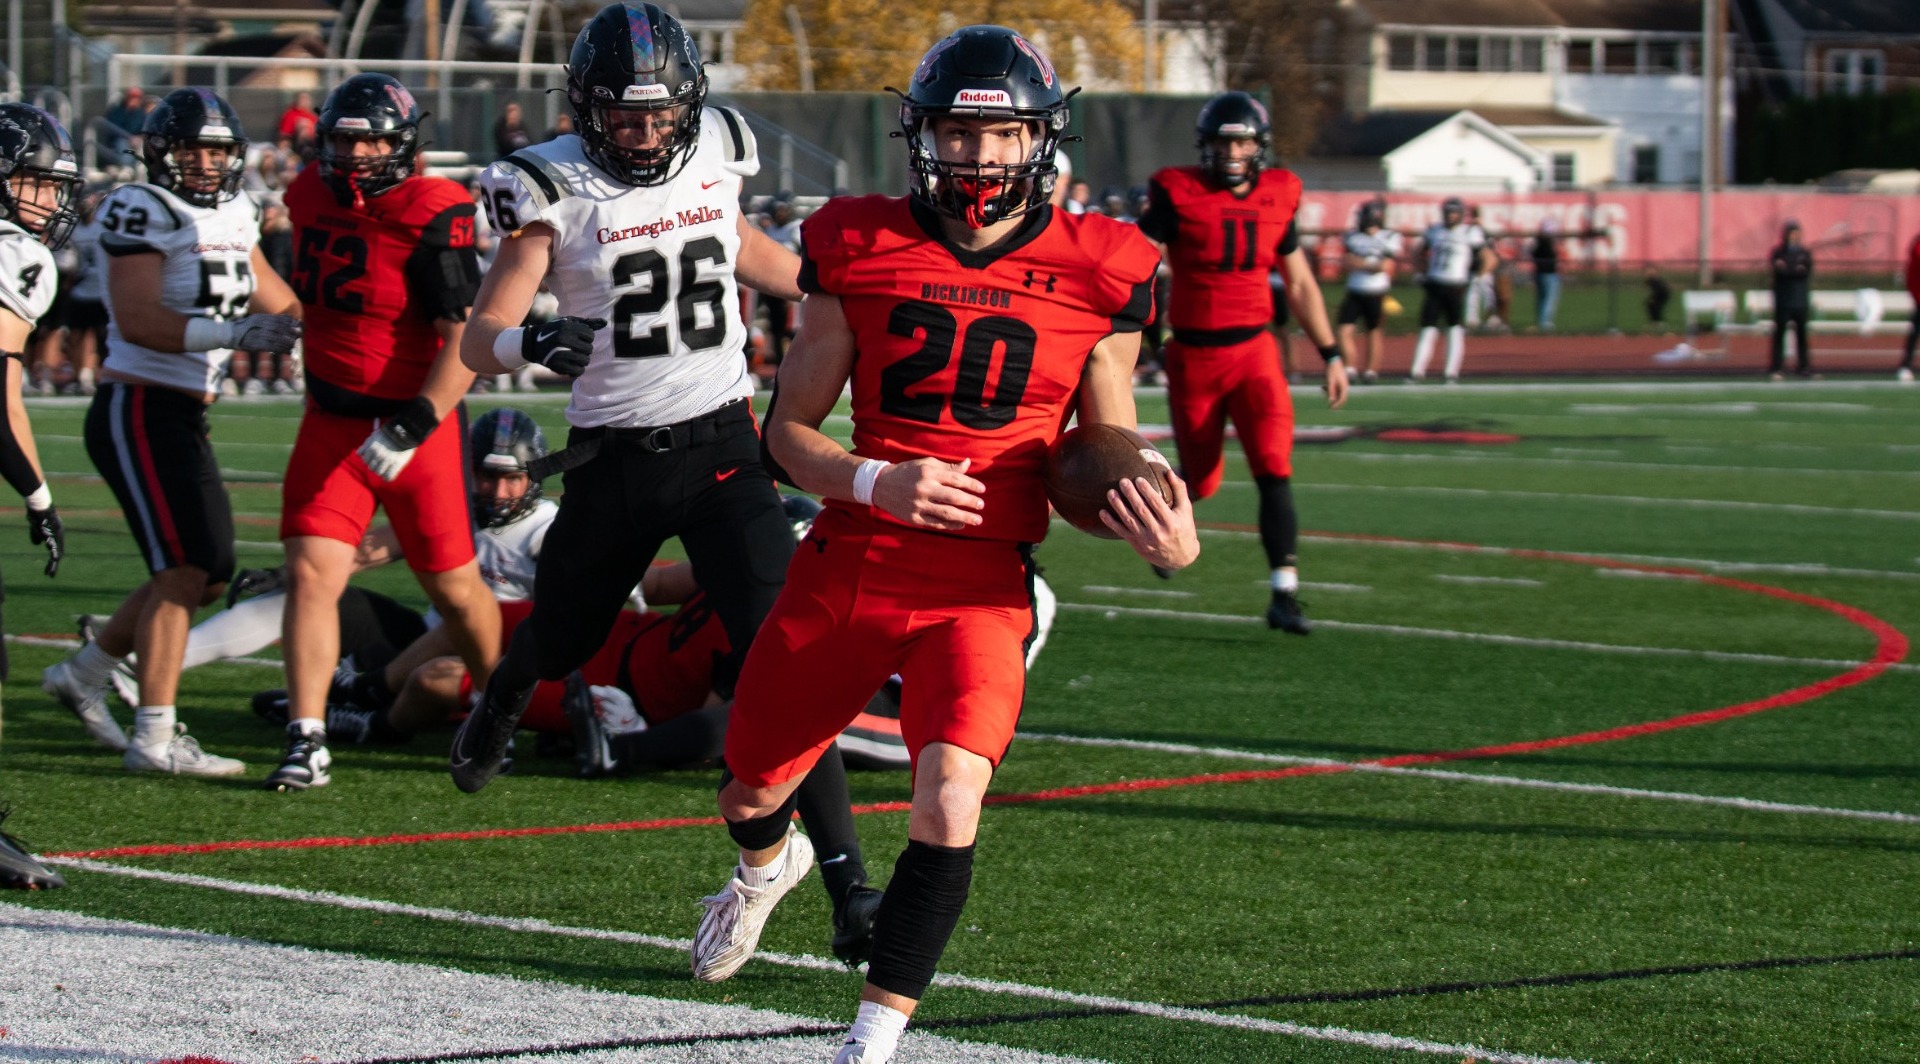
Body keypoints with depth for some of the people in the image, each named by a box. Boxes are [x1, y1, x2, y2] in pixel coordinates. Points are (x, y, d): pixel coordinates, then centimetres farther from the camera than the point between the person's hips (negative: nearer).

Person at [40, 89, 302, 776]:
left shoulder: (234, 217, 14)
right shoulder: (141, 213, -12)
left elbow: (276, 302, 29)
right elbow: (136, 319, -23)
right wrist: (233, 333, -30)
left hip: (187, 418, 9)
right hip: (138, 410, -9)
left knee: (209, 574, 12)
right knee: (184, 569, -13)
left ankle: (84, 675, 28)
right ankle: (154, 739, -12)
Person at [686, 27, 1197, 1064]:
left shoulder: (1095, 276, -1)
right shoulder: (859, 251, 0)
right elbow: (787, 433, 3)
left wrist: (1162, 532, -13)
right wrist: (876, 482, -17)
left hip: (979, 588, -2)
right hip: (847, 569, 2)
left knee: (949, 802, -26)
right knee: (750, 793, 18)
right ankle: (768, 865, 57)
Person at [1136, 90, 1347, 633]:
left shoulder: (1276, 199, 4)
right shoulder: (1178, 196, -8)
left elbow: (1300, 285, 14)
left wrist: (1331, 355, 13)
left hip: (1253, 350, 2)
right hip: (1193, 355, -2)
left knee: (1275, 471, -14)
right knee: (1201, 481, 9)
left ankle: (1284, 593, -14)